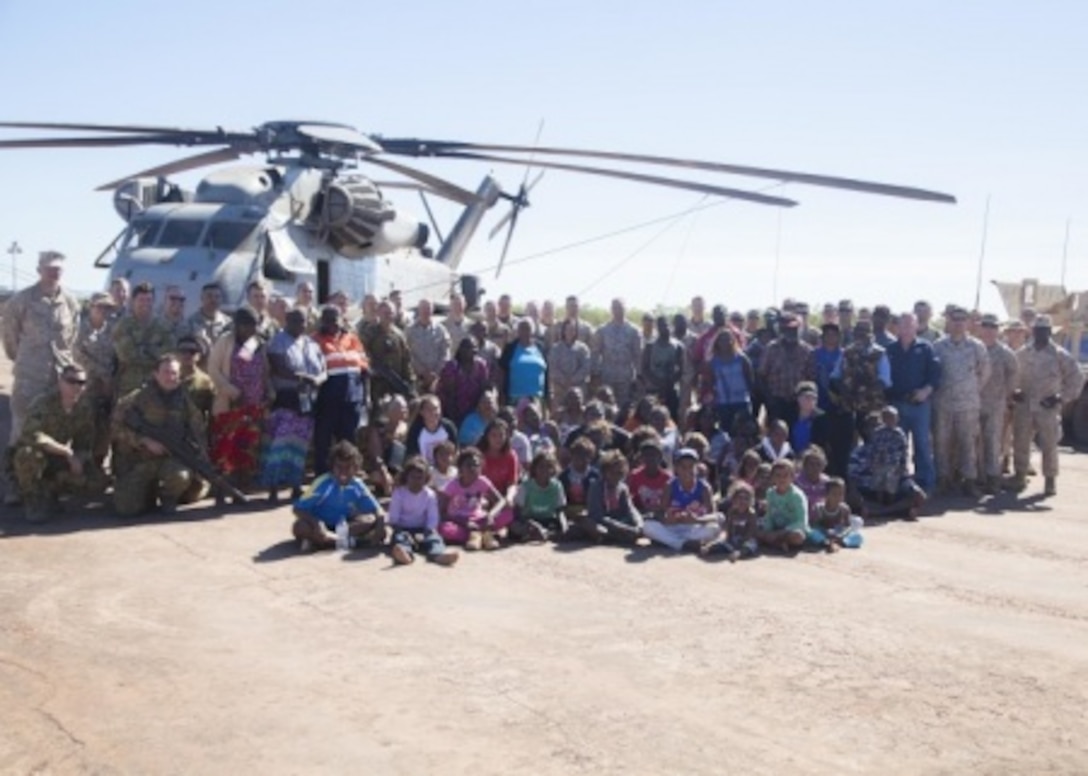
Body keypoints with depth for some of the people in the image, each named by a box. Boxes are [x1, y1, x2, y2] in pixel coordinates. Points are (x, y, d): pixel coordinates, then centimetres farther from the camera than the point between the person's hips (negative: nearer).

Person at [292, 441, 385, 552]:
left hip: (343, 526, 4)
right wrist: (316, 523, -39)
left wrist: (380, 528, -28)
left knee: (372, 520, -20)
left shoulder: (357, 485, -10)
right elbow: (298, 509, -22)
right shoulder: (323, 483, -20)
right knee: (300, 527, -34)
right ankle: (350, 541, -33)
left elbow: (377, 510, -8)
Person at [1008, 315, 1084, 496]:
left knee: (1049, 446, 3)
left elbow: (1076, 379, 1)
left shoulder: (1060, 355, -2)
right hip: (1024, 408, 2)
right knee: (1020, 444, 6)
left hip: (1048, 409, -2)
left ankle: (1050, 481, 12)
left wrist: (1062, 397, -5)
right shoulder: (1022, 354, 6)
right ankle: (1019, 477, 17)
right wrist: (1014, 392, 2)